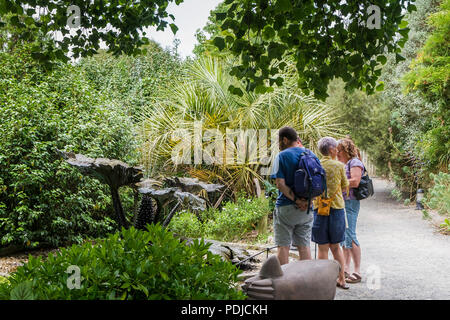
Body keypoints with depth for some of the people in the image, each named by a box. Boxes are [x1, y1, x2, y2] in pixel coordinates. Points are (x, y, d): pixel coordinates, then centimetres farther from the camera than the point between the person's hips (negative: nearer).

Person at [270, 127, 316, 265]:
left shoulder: (282, 156, -9)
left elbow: (280, 184, -18)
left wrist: (296, 200, -17)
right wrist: (307, 200, -4)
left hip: (286, 207, -5)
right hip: (307, 208, 5)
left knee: (283, 246, 2)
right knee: (304, 246, 10)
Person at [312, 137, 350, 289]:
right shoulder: (339, 165, -5)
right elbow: (345, 187, 5)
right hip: (337, 207, 1)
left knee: (323, 247, 6)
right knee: (336, 246, 14)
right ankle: (342, 279, 20)